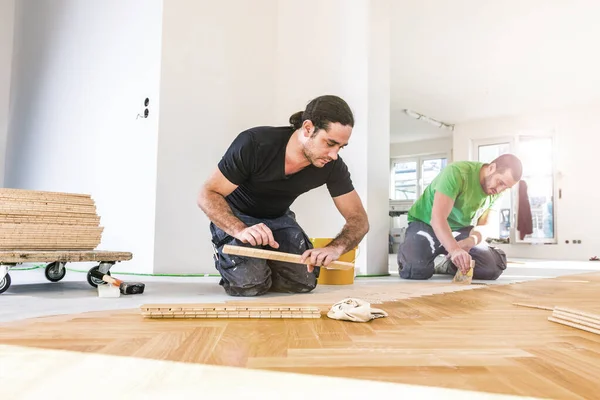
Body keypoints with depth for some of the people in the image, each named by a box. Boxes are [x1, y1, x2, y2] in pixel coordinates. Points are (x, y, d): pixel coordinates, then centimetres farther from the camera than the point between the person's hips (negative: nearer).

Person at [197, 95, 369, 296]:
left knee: (303, 281, -16)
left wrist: (335, 248, -38)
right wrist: (240, 230, -44)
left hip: (278, 218, 4)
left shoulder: (332, 165, -20)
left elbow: (359, 219, -16)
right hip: (234, 218, -3)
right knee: (250, 283, -25)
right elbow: (207, 195, -25)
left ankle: (263, 260, 16)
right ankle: (224, 257, 10)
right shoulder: (254, 144, -32)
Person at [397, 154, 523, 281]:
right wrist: (455, 249, -52)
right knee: (415, 269, -32)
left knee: (493, 267, -16)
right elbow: (438, 218, -37)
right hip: (426, 223, -5)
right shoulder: (457, 172, -28)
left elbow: (483, 226, -4)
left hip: (460, 228, 6)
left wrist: (471, 241, -29)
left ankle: (449, 265, 11)